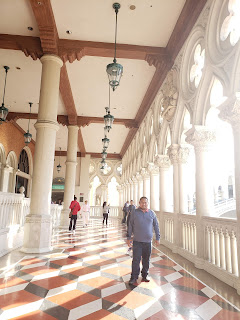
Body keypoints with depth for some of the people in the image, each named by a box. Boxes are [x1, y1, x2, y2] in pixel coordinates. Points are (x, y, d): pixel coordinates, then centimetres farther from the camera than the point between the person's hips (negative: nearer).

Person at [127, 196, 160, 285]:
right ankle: (134, 277, 13)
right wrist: (128, 238, 4)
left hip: (148, 241, 2)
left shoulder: (152, 213, 3)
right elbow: (130, 226, 3)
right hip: (137, 241, -2)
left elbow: (156, 226, 10)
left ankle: (144, 276, 27)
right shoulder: (134, 213, -2)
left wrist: (158, 238, 9)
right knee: (136, 260, -1)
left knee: (146, 260, 11)